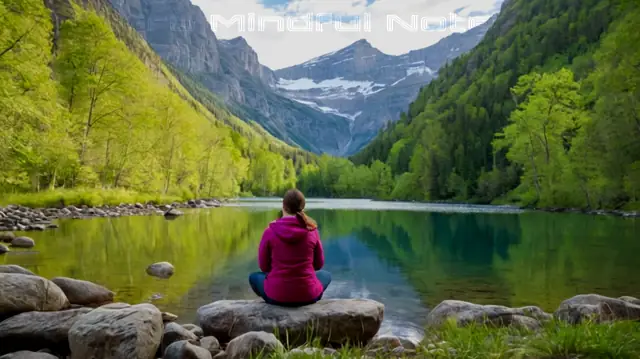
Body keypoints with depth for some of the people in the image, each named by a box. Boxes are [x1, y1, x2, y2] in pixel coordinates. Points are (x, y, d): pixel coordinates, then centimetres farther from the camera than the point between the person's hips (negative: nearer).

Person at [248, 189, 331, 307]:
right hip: (308, 295, 1)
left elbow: (263, 266, 3)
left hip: (276, 295, 0)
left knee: (254, 277, 31)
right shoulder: (312, 230, -5)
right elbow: (319, 264, 7)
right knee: (325, 275, 34)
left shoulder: (270, 231, -9)